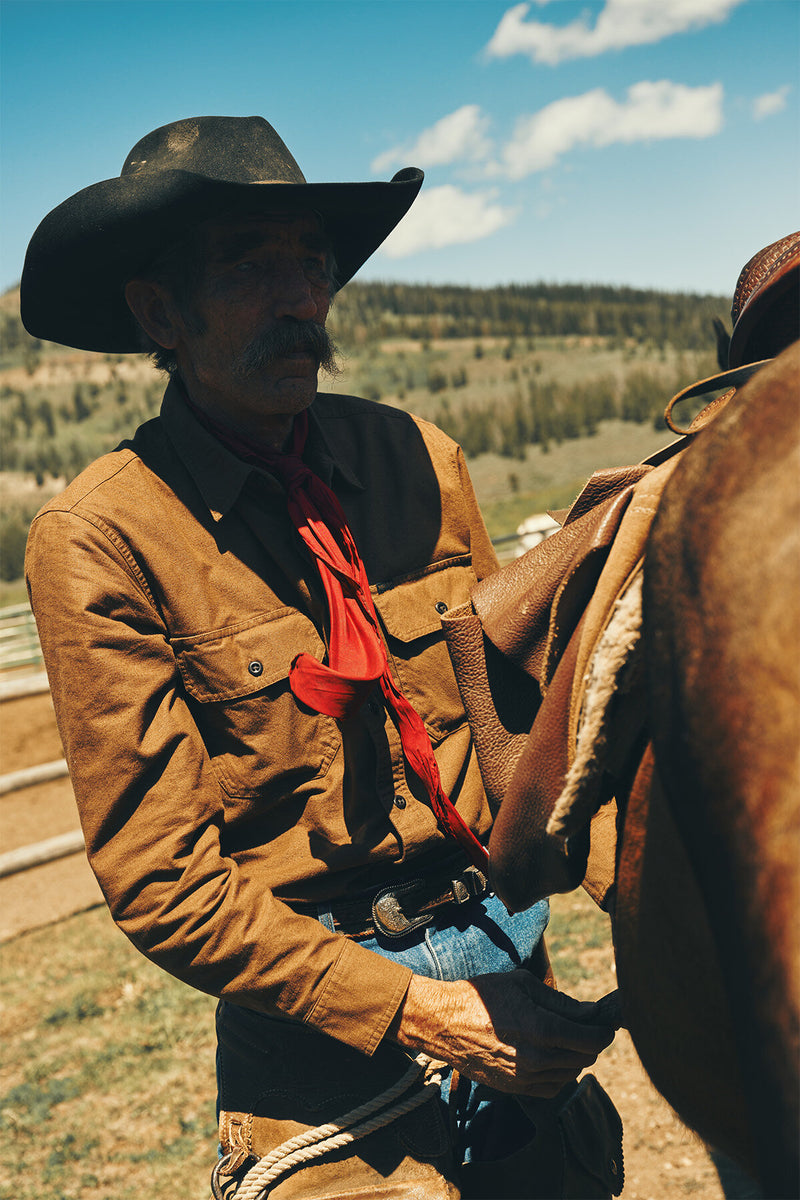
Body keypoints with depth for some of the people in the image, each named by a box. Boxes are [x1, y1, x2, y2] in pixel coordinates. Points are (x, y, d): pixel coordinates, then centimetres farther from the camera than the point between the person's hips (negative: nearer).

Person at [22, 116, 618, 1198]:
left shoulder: (419, 456, -2)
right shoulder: (97, 540, -16)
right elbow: (162, 885, -15)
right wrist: (418, 1014, -18)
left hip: (509, 953, 5)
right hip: (325, 1046, -5)